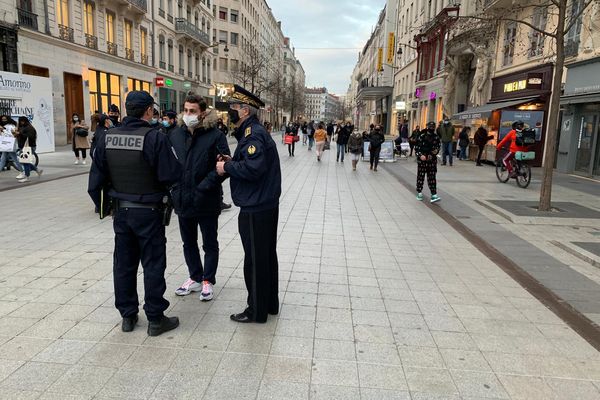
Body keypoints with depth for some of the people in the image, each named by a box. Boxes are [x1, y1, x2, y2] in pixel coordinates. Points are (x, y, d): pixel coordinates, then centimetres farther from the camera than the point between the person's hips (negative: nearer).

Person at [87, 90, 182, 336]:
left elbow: (96, 177, 4)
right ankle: (155, 319, 14)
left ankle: (127, 315, 27)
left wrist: (102, 205, 16)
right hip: (149, 212, -5)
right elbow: (172, 175, -20)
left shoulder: (108, 137, 0)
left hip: (121, 211, 6)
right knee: (153, 264, 5)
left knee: (124, 263, 15)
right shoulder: (154, 137, -17)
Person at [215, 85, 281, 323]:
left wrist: (227, 167, -14)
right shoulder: (254, 131, 14)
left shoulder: (253, 134, -17)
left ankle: (257, 311, 15)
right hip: (266, 205, 10)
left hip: (255, 210, -10)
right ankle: (270, 304, 31)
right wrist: (232, 162, 6)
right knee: (267, 256, 17)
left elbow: (253, 168, -29)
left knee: (255, 260, 1)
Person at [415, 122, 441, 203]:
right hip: (422, 160, -2)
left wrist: (436, 151, -6)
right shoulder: (422, 136, -7)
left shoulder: (436, 137, 5)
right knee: (420, 177, 6)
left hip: (432, 161, 3)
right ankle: (419, 193, 20)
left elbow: (438, 147, 16)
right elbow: (416, 148, -6)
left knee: (432, 178, 1)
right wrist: (420, 155, -20)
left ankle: (434, 195, -1)